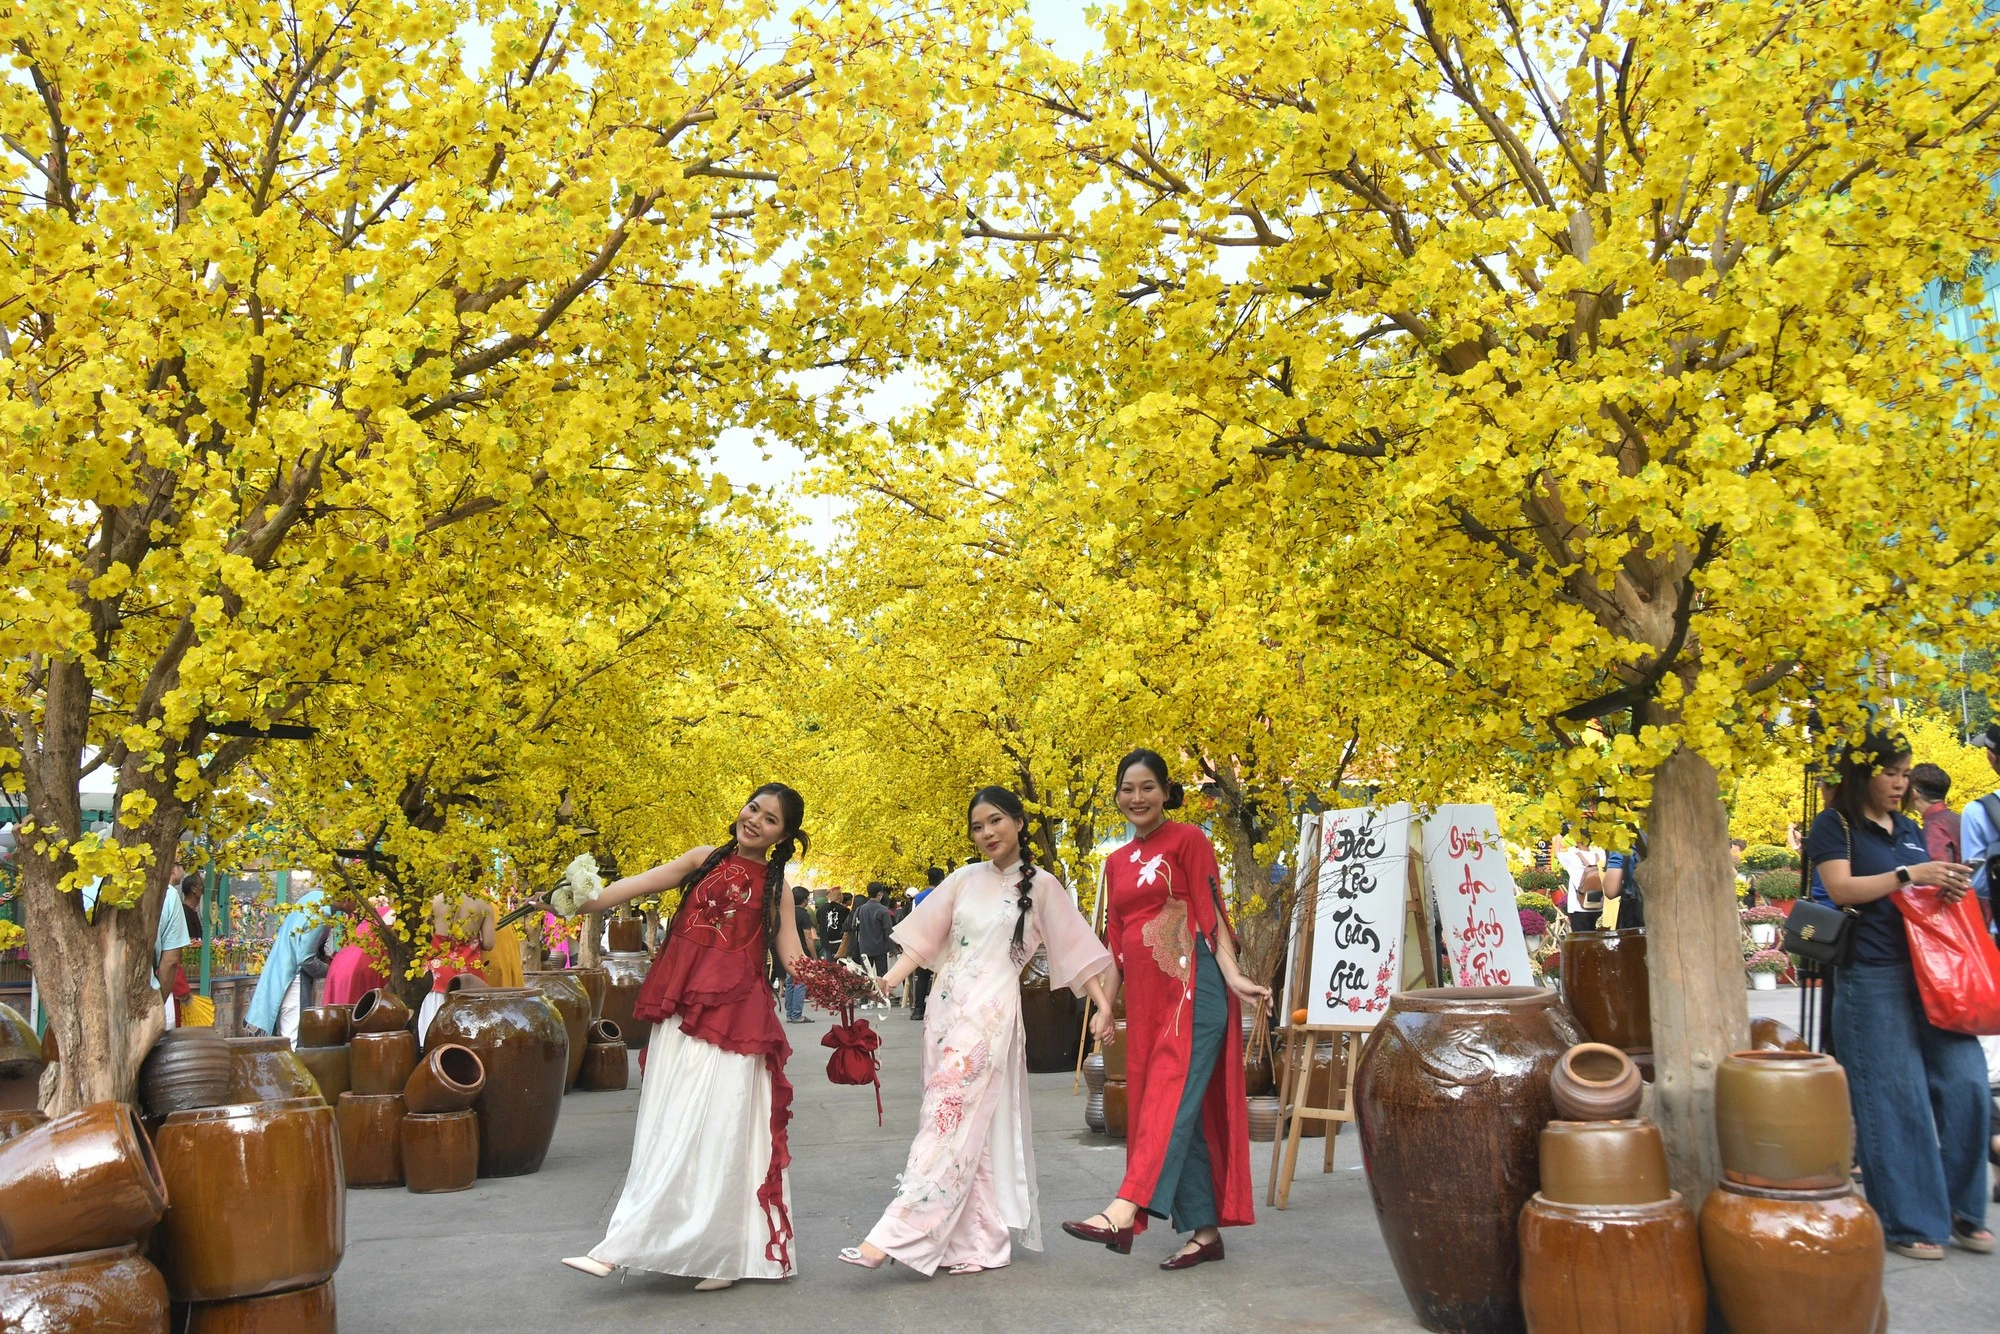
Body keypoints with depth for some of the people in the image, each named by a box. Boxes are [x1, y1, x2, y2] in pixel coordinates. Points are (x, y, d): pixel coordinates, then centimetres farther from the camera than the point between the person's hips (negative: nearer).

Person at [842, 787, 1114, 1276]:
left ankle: (894, 1236, -16)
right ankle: (980, 1242, 13)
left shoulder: (1040, 885, 2)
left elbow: (1075, 948, 2)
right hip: (947, 1007, 5)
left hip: (991, 1012, -5)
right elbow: (925, 937, 10)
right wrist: (892, 977, -5)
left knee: (950, 1120, -11)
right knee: (969, 1126, 6)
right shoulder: (965, 880, 12)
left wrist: (1104, 1004, -5)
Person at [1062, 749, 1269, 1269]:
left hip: (1191, 984, -7)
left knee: (1171, 1096, -13)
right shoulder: (1117, 862, 16)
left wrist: (1232, 975, -19)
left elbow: (1210, 914, -7)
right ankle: (1205, 1231, 11)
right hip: (1144, 992, 7)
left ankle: (1124, 1212, -22)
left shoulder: (1188, 840, -2)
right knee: (1166, 1103, 6)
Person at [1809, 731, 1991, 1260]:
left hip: (1931, 971, 6)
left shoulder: (1909, 829, 18)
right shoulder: (1835, 826, -1)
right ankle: (1907, 1223, 10)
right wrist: (1908, 875, -18)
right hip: (1873, 978, -6)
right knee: (1894, 1099, -2)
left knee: (1965, 1083, -1)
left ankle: (1962, 1211, 17)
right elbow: (1841, 888, -13)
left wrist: (1949, 888, 4)